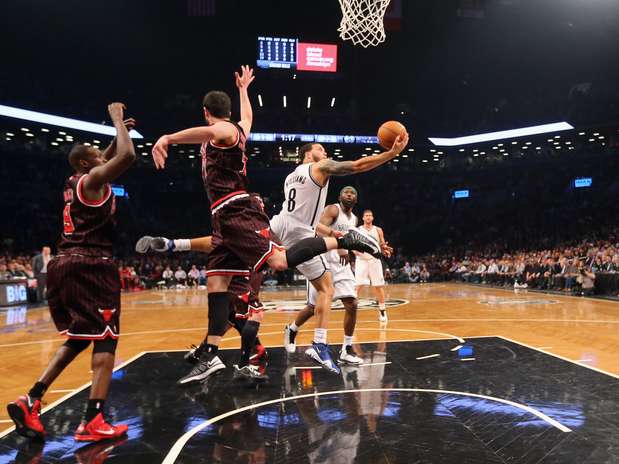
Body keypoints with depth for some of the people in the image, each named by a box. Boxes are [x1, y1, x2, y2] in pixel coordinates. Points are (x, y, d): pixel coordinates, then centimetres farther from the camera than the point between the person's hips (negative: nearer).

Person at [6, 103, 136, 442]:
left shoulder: (75, 182, 20)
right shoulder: (93, 180, -4)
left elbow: (109, 158, 38)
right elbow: (127, 157, -19)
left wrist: (118, 131, 32)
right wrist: (117, 118, -6)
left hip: (62, 265, 9)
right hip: (90, 265, -9)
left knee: (79, 338, 19)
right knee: (105, 338, -6)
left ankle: (31, 401, 12)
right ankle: (92, 422, -12)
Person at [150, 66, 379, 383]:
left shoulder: (225, 129, -3)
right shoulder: (237, 129, 24)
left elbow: (208, 131, -29)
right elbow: (247, 117, 48)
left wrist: (167, 139, -41)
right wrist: (243, 89, 63)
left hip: (238, 213, -9)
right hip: (225, 217, 9)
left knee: (279, 261, -24)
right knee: (216, 281, 3)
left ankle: (343, 240, -14)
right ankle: (210, 357, 3)